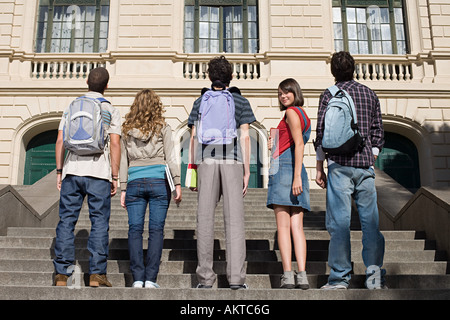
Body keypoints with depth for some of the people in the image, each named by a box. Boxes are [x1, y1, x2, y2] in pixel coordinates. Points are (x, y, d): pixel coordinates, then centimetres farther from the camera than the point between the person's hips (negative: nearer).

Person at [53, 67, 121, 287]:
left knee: (67, 221, 5)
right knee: (99, 222, 1)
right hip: (99, 172, -2)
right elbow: (115, 144, -3)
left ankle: (62, 273, 5)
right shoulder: (111, 111, 5)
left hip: (72, 170, 2)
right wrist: (115, 177, 0)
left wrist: (59, 171, 11)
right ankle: (96, 273, -1)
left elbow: (60, 141, 6)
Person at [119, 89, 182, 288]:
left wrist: (123, 189, 12)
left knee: (135, 229, 3)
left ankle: (138, 278, -1)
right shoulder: (162, 127, 3)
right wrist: (177, 183, 0)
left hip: (135, 182, 2)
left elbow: (123, 162, 10)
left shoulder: (127, 130, 10)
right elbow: (170, 157, -1)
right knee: (156, 230, 0)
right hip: (158, 181, -2)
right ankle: (150, 278, -2)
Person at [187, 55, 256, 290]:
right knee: (234, 219, -3)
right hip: (233, 161, -1)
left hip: (206, 161, 1)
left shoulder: (200, 102, 14)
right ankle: (236, 277, -7)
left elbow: (193, 137, 8)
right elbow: (244, 137, 3)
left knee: (205, 219, 2)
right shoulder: (241, 102, 11)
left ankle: (205, 277, 2)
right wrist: (247, 171, 4)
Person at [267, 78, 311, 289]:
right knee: (297, 227, 0)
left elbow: (299, 144, -14)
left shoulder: (291, 112, -2)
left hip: (284, 167, -9)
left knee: (283, 226, -10)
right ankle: (302, 275, -5)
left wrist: (296, 176, -20)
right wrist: (275, 145, 22)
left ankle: (288, 275, -14)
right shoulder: (304, 116, 25)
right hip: (297, 170, 9)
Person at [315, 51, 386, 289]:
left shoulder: (329, 95, 2)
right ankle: (375, 275, 4)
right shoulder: (369, 94, 13)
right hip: (366, 165, 4)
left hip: (340, 164, -3)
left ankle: (339, 277, 0)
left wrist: (319, 167, 4)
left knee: (339, 221, -2)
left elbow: (321, 134, -3)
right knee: (370, 219, 4)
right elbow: (378, 132, 13)